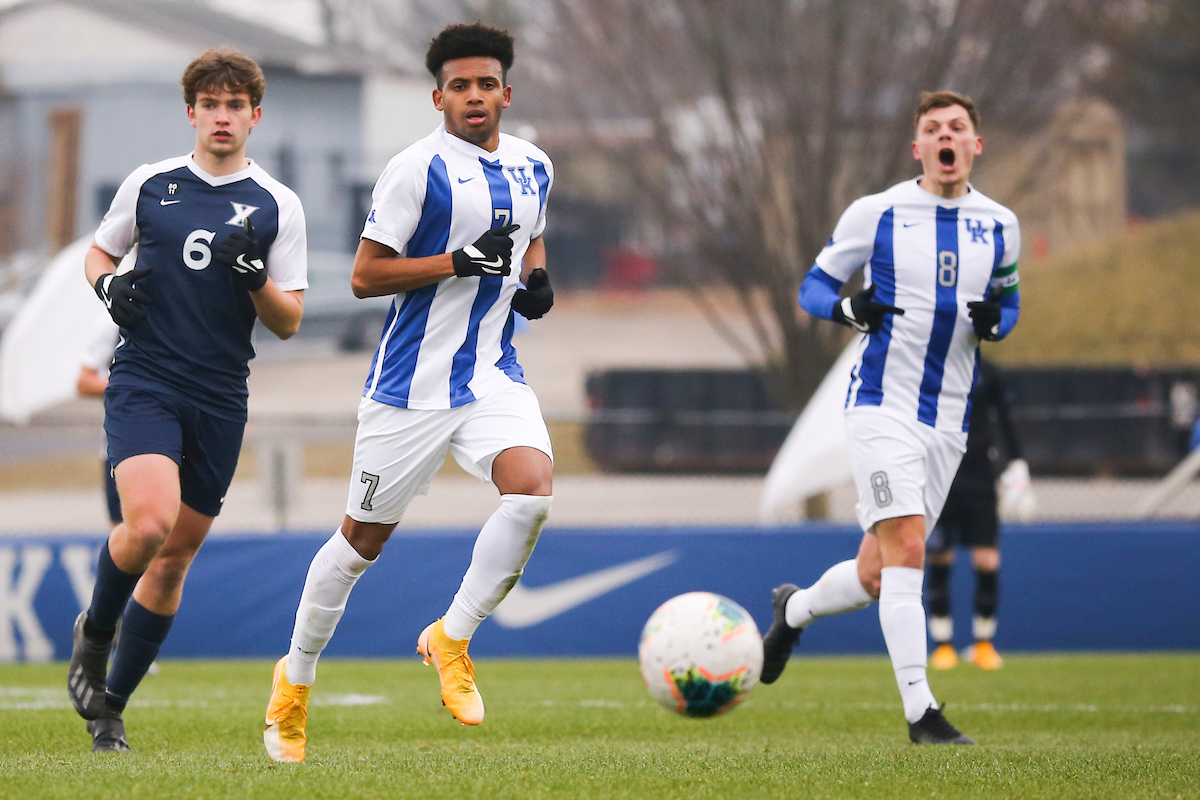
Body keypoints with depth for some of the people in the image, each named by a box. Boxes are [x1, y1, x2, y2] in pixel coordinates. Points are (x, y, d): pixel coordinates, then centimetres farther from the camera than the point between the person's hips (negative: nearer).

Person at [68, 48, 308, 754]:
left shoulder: (278, 206, 4)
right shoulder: (148, 185, 5)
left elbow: (289, 322, 4)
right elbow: (100, 251, 19)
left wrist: (255, 277, -16)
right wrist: (109, 284, -3)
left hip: (220, 401, 2)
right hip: (144, 383, -2)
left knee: (177, 555, 5)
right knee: (149, 523, -24)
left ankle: (110, 707, 20)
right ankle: (95, 631, 6)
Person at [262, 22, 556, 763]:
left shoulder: (532, 166, 7)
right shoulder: (419, 169, -12)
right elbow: (365, 275, -13)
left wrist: (537, 276, 6)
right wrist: (461, 262, -22)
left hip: (494, 376, 4)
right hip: (412, 385, -4)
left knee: (532, 488, -23)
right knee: (364, 537, 5)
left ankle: (452, 638, -4)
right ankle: (295, 680, 26)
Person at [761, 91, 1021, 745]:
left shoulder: (999, 225, 9)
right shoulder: (876, 213, -1)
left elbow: (1008, 303, 20)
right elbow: (814, 285, 6)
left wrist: (994, 319, -4)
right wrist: (850, 310, -16)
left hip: (948, 420, 5)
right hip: (883, 403, -5)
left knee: (877, 574, 8)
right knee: (905, 549, -19)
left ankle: (793, 611, 39)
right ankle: (919, 711, -18)